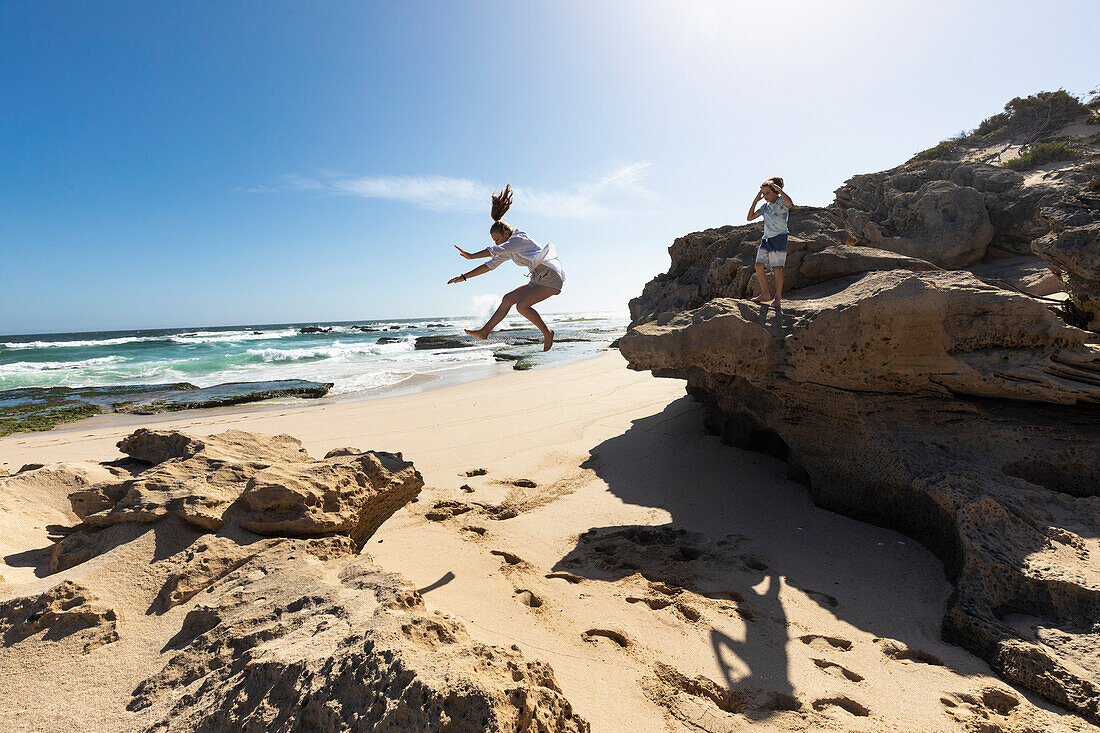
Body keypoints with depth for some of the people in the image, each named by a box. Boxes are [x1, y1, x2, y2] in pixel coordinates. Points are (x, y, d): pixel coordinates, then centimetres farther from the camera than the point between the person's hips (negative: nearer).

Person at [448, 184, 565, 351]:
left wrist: (471, 256, -29)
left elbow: (498, 250, -26)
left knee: (522, 305, -22)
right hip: (538, 278, 9)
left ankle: (547, 333, -7)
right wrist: (464, 277, 15)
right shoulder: (508, 251, 15)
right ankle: (484, 331, 9)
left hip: (551, 275, -9)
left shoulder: (519, 238, -10)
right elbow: (490, 265, 17)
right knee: (508, 299, 5)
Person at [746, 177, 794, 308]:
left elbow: (789, 203, -30)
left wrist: (778, 188, -21)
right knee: (758, 265, -1)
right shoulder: (765, 206, 15)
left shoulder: (781, 202, -5)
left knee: (777, 268, -6)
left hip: (779, 238, -7)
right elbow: (750, 217, 16)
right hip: (766, 238, 7)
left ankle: (778, 298, 2)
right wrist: (756, 200, 9)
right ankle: (765, 294, 10)